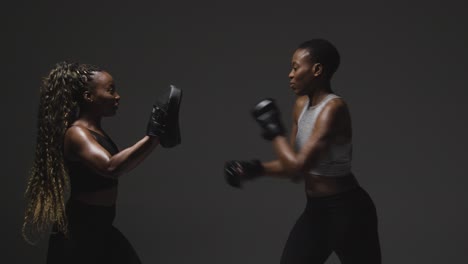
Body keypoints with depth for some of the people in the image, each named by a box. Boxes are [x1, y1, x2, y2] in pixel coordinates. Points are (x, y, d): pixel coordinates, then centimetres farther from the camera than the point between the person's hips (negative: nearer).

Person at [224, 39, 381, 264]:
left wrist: (274, 131, -15)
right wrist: (257, 169, -1)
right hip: (315, 210, 9)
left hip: (346, 212, -8)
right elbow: (296, 168, 12)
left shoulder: (333, 109, -21)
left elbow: (300, 166, -28)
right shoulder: (301, 104, 6)